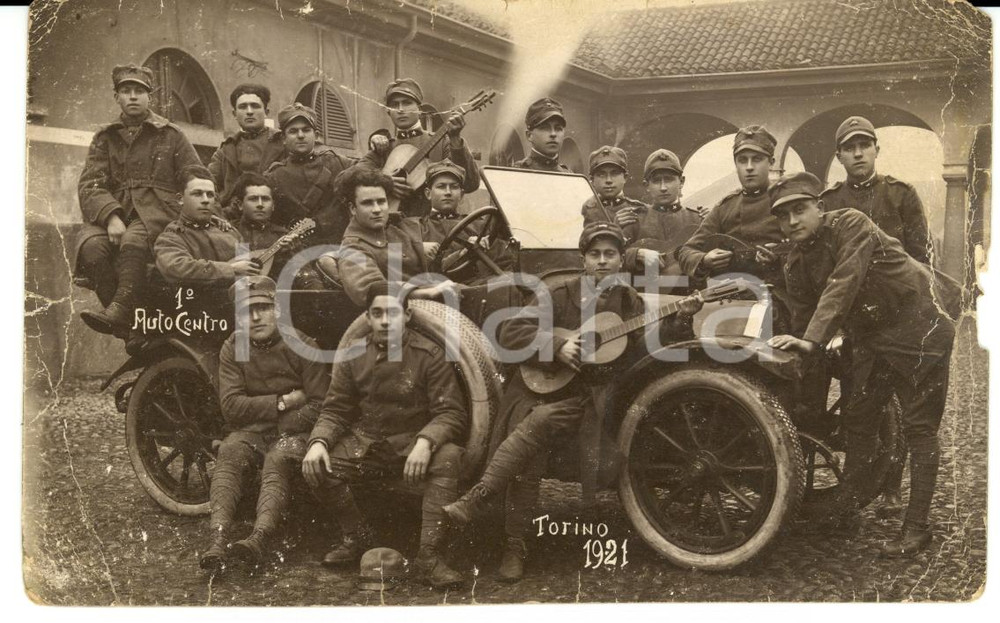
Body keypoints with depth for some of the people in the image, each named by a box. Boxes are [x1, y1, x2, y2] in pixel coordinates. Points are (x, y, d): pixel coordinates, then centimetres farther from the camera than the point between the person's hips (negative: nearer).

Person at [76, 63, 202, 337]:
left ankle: (120, 310, -42)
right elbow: (90, 184, 6)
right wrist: (111, 217, -14)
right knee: (92, 246, -30)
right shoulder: (104, 138, 19)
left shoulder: (171, 135, 14)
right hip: (112, 211, 3)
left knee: (133, 241, -37)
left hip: (157, 211, -2)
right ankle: (127, 325, -26)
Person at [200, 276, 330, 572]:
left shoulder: (302, 346, -2)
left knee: (278, 461, -34)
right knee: (229, 454, -29)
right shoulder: (232, 348, 5)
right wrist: (283, 401, -11)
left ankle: (260, 537, -53)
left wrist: (282, 425, -15)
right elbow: (231, 406, -6)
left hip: (292, 431, -2)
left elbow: (320, 405, -7)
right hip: (248, 431, 2)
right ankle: (218, 538, -43)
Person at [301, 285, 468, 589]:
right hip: (365, 444, 3)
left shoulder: (429, 355, -8)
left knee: (448, 456, -34)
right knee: (316, 465, -21)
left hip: (414, 444, -3)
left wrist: (425, 442, -33)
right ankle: (355, 537, 5)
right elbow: (334, 411, 6)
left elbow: (452, 412, -12)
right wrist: (318, 442, -17)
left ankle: (429, 555, -29)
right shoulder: (353, 358, 3)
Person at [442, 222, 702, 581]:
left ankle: (475, 500, -28)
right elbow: (511, 332, -1)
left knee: (540, 422, -31)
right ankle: (514, 548, -13)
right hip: (541, 389, 1)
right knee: (528, 460, -23)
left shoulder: (629, 303, 13)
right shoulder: (562, 295, 7)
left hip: (586, 400, 0)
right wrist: (557, 346, -13)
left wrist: (679, 320, -13)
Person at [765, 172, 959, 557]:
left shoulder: (851, 225, -20)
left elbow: (843, 286, -31)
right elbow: (802, 320, 5)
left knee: (919, 427, -5)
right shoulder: (795, 265, 2)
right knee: (857, 419, 12)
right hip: (872, 339, 7)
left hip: (920, 326, -7)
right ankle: (844, 506, 27)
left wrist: (814, 340, -39)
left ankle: (917, 526, 1)